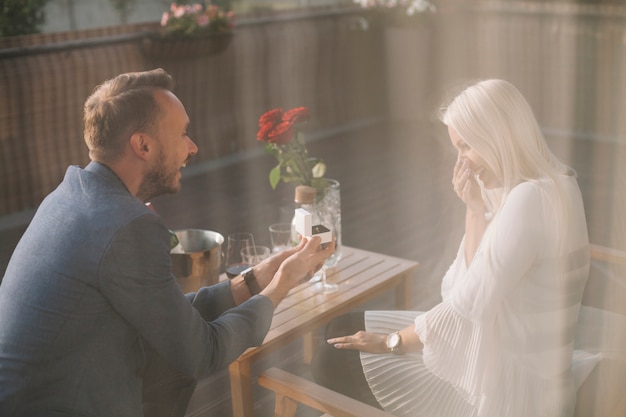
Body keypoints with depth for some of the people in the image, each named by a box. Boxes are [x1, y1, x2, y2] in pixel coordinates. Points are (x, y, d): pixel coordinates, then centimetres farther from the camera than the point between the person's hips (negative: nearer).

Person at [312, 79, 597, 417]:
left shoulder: (531, 198, -24)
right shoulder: (548, 185, 7)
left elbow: (471, 301, -22)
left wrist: (392, 341, -9)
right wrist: (475, 208, -6)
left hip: (507, 388, -10)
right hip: (495, 355, 10)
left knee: (334, 364, -7)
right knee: (344, 329, 12)